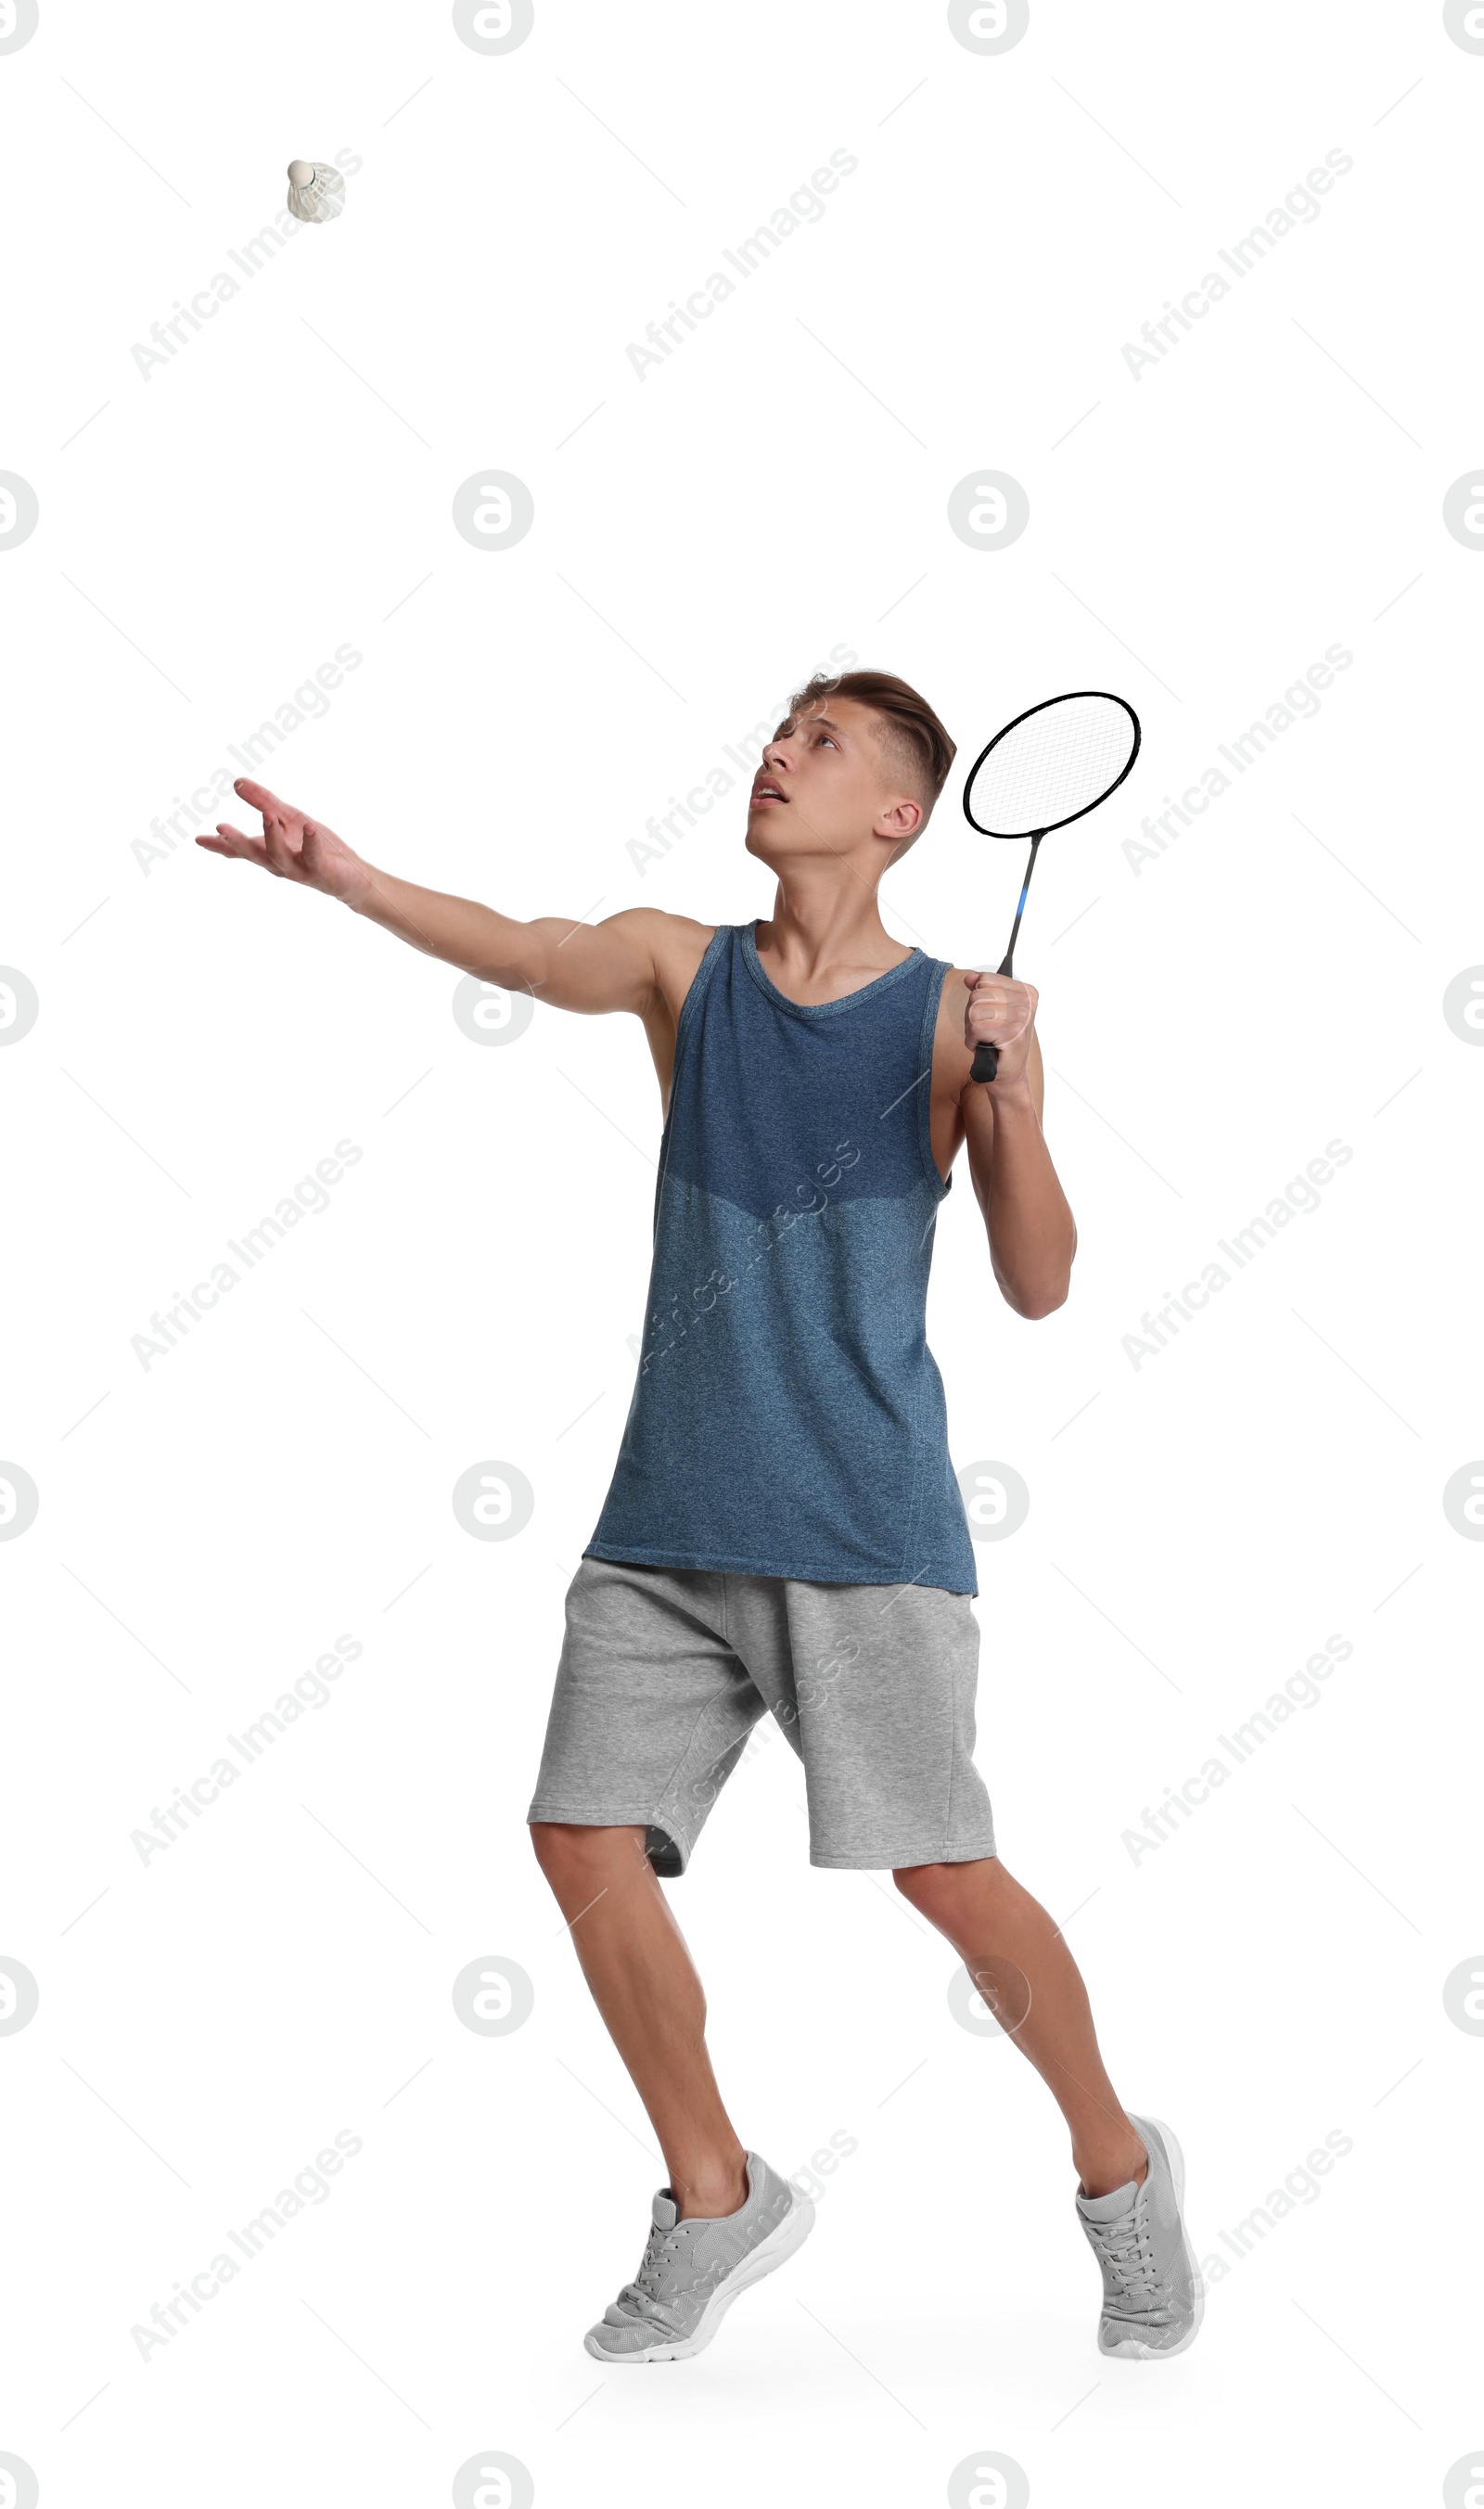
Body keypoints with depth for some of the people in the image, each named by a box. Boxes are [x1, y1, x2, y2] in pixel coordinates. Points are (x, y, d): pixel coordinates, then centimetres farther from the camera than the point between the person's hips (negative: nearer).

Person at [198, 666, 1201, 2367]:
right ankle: (718, 2202, 18)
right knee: (585, 1841, -2)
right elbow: (537, 956, -14)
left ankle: (1120, 2168, 20)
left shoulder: (954, 1016, -1)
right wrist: (346, 878, -32)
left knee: (944, 1875, -6)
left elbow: (1038, 1288, -5)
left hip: (865, 1527, -4)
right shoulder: (683, 966, 6)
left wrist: (1011, 1102, -22)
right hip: (666, 1523, 4)